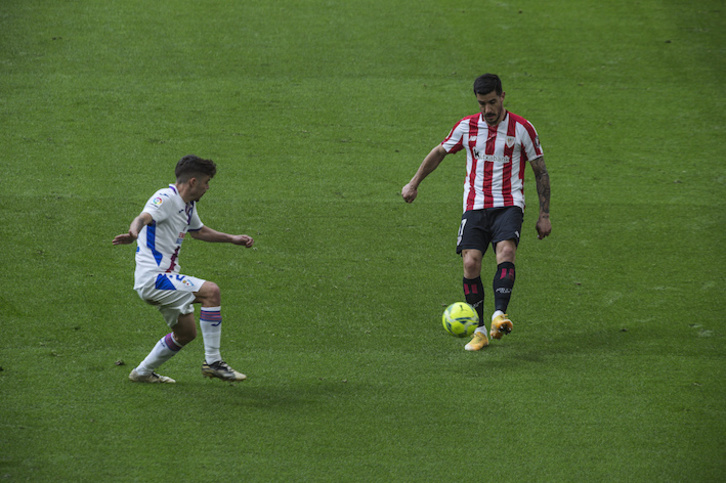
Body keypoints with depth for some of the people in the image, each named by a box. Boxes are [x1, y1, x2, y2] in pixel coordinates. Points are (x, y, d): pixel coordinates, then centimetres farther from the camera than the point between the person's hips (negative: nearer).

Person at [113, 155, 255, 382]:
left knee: (186, 333, 16)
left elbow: (199, 230, 36)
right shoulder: (166, 198, -16)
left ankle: (143, 372, 30)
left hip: (167, 277, 11)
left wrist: (233, 239, 37)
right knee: (210, 291, -22)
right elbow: (144, 217, -36)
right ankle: (212, 362, -18)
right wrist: (133, 232, -58)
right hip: (152, 277, -11)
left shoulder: (188, 205, 15)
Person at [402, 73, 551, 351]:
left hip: (508, 205, -2)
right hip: (475, 206, 2)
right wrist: (414, 184, 24)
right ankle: (479, 330, -5)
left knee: (506, 251, -29)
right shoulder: (467, 127, 5)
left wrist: (544, 215, 4)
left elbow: (540, 172, 7)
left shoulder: (521, 128, -1)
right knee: (471, 263, -14)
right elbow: (439, 153, 21)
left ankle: (499, 316, -40)